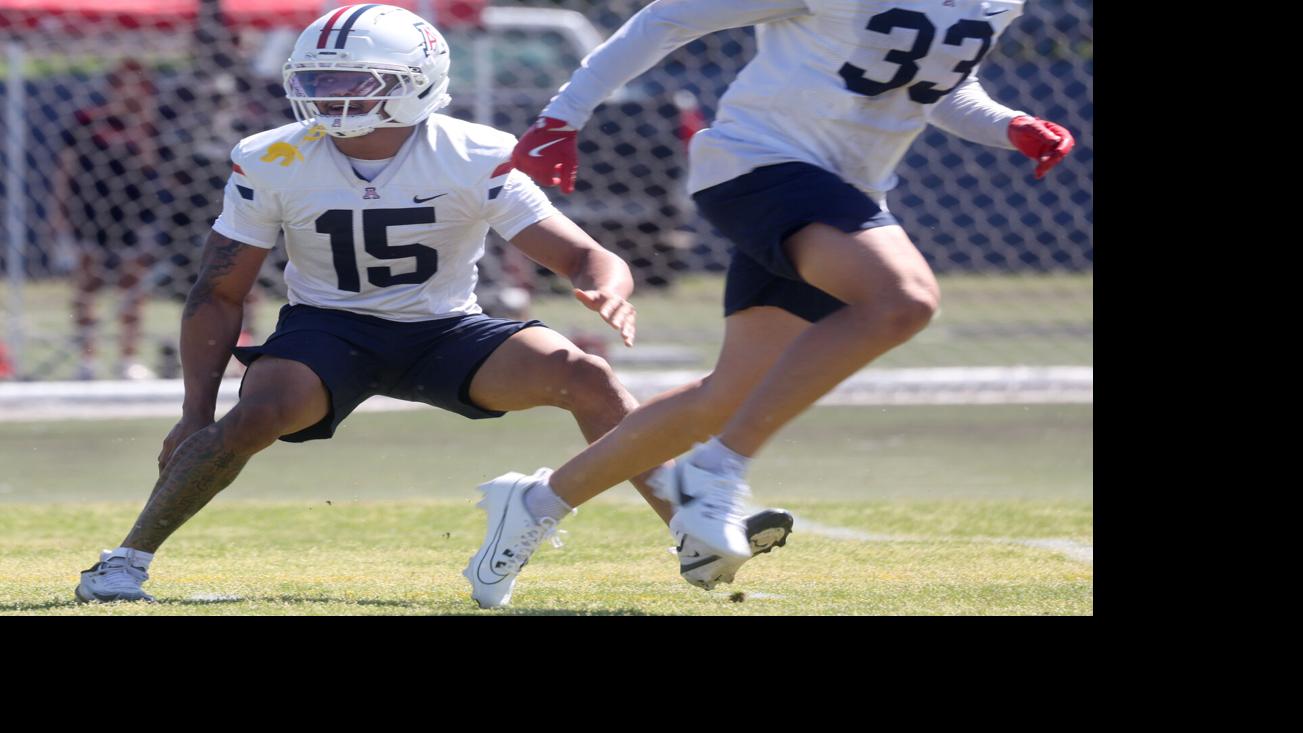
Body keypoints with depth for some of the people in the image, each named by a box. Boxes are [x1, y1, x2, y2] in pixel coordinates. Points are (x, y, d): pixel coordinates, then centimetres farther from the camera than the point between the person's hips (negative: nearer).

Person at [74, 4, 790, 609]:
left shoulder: (476, 161, -16)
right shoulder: (271, 165, -13)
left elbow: (585, 257, -17)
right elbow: (218, 293, -3)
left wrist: (609, 291, -42)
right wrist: (195, 413, -10)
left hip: (445, 334, 1)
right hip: (327, 332, -1)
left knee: (584, 376, -23)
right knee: (257, 414, -33)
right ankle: (126, 559, -18)